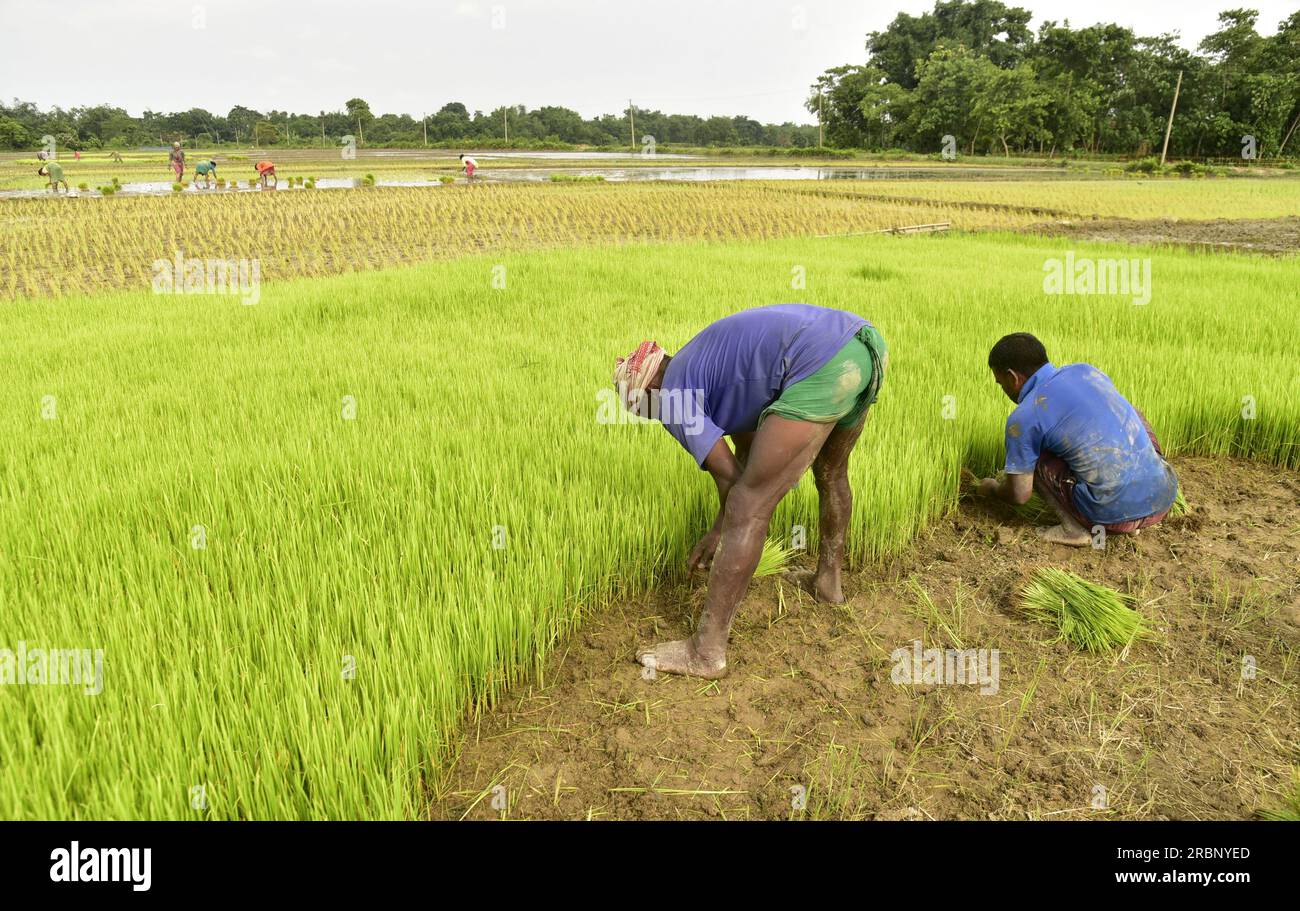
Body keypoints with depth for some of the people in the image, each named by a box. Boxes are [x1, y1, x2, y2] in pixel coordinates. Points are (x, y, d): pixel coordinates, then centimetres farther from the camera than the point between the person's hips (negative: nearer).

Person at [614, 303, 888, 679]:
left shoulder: (673, 394, 7)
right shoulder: (713, 364, 32)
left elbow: (730, 475, 5)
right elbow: (747, 449, 38)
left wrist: (720, 528, 24)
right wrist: (725, 527, 43)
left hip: (822, 365, -10)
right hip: (866, 347, 10)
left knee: (748, 505, -3)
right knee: (831, 471, 33)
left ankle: (707, 651, 3)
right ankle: (828, 579, 54)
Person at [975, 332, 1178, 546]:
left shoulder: (1023, 418, -7)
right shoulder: (1086, 370, 11)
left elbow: (1019, 494, 0)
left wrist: (991, 488, 23)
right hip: (1166, 493, 6)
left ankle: (1074, 528, 6)